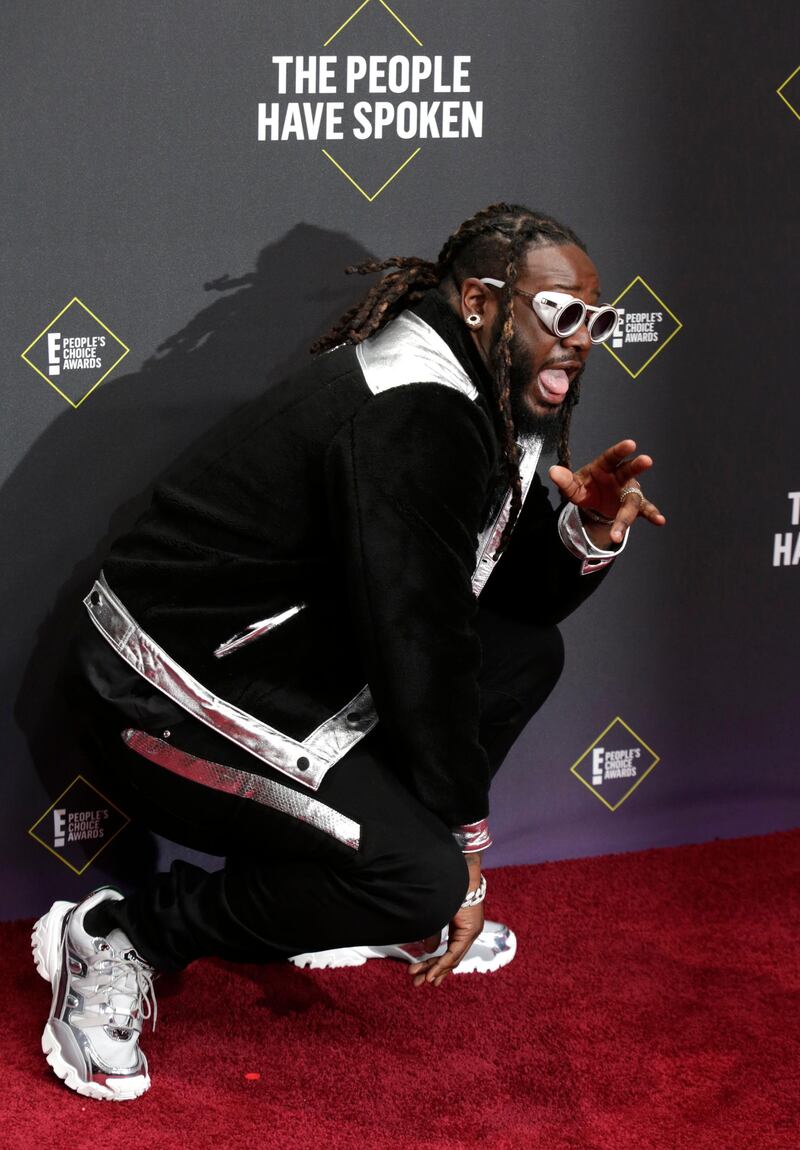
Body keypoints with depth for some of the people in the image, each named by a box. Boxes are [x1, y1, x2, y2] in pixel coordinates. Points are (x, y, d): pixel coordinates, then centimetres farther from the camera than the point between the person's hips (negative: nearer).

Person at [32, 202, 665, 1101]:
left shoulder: (487, 396, 8)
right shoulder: (414, 411, -24)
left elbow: (517, 595, 14)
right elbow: (419, 640, -23)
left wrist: (591, 533, -9)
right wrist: (464, 838, -13)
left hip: (287, 662, 11)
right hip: (174, 703, -11)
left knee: (529, 653, 10)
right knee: (424, 880, -23)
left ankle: (380, 913, 14)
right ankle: (115, 939, -8)